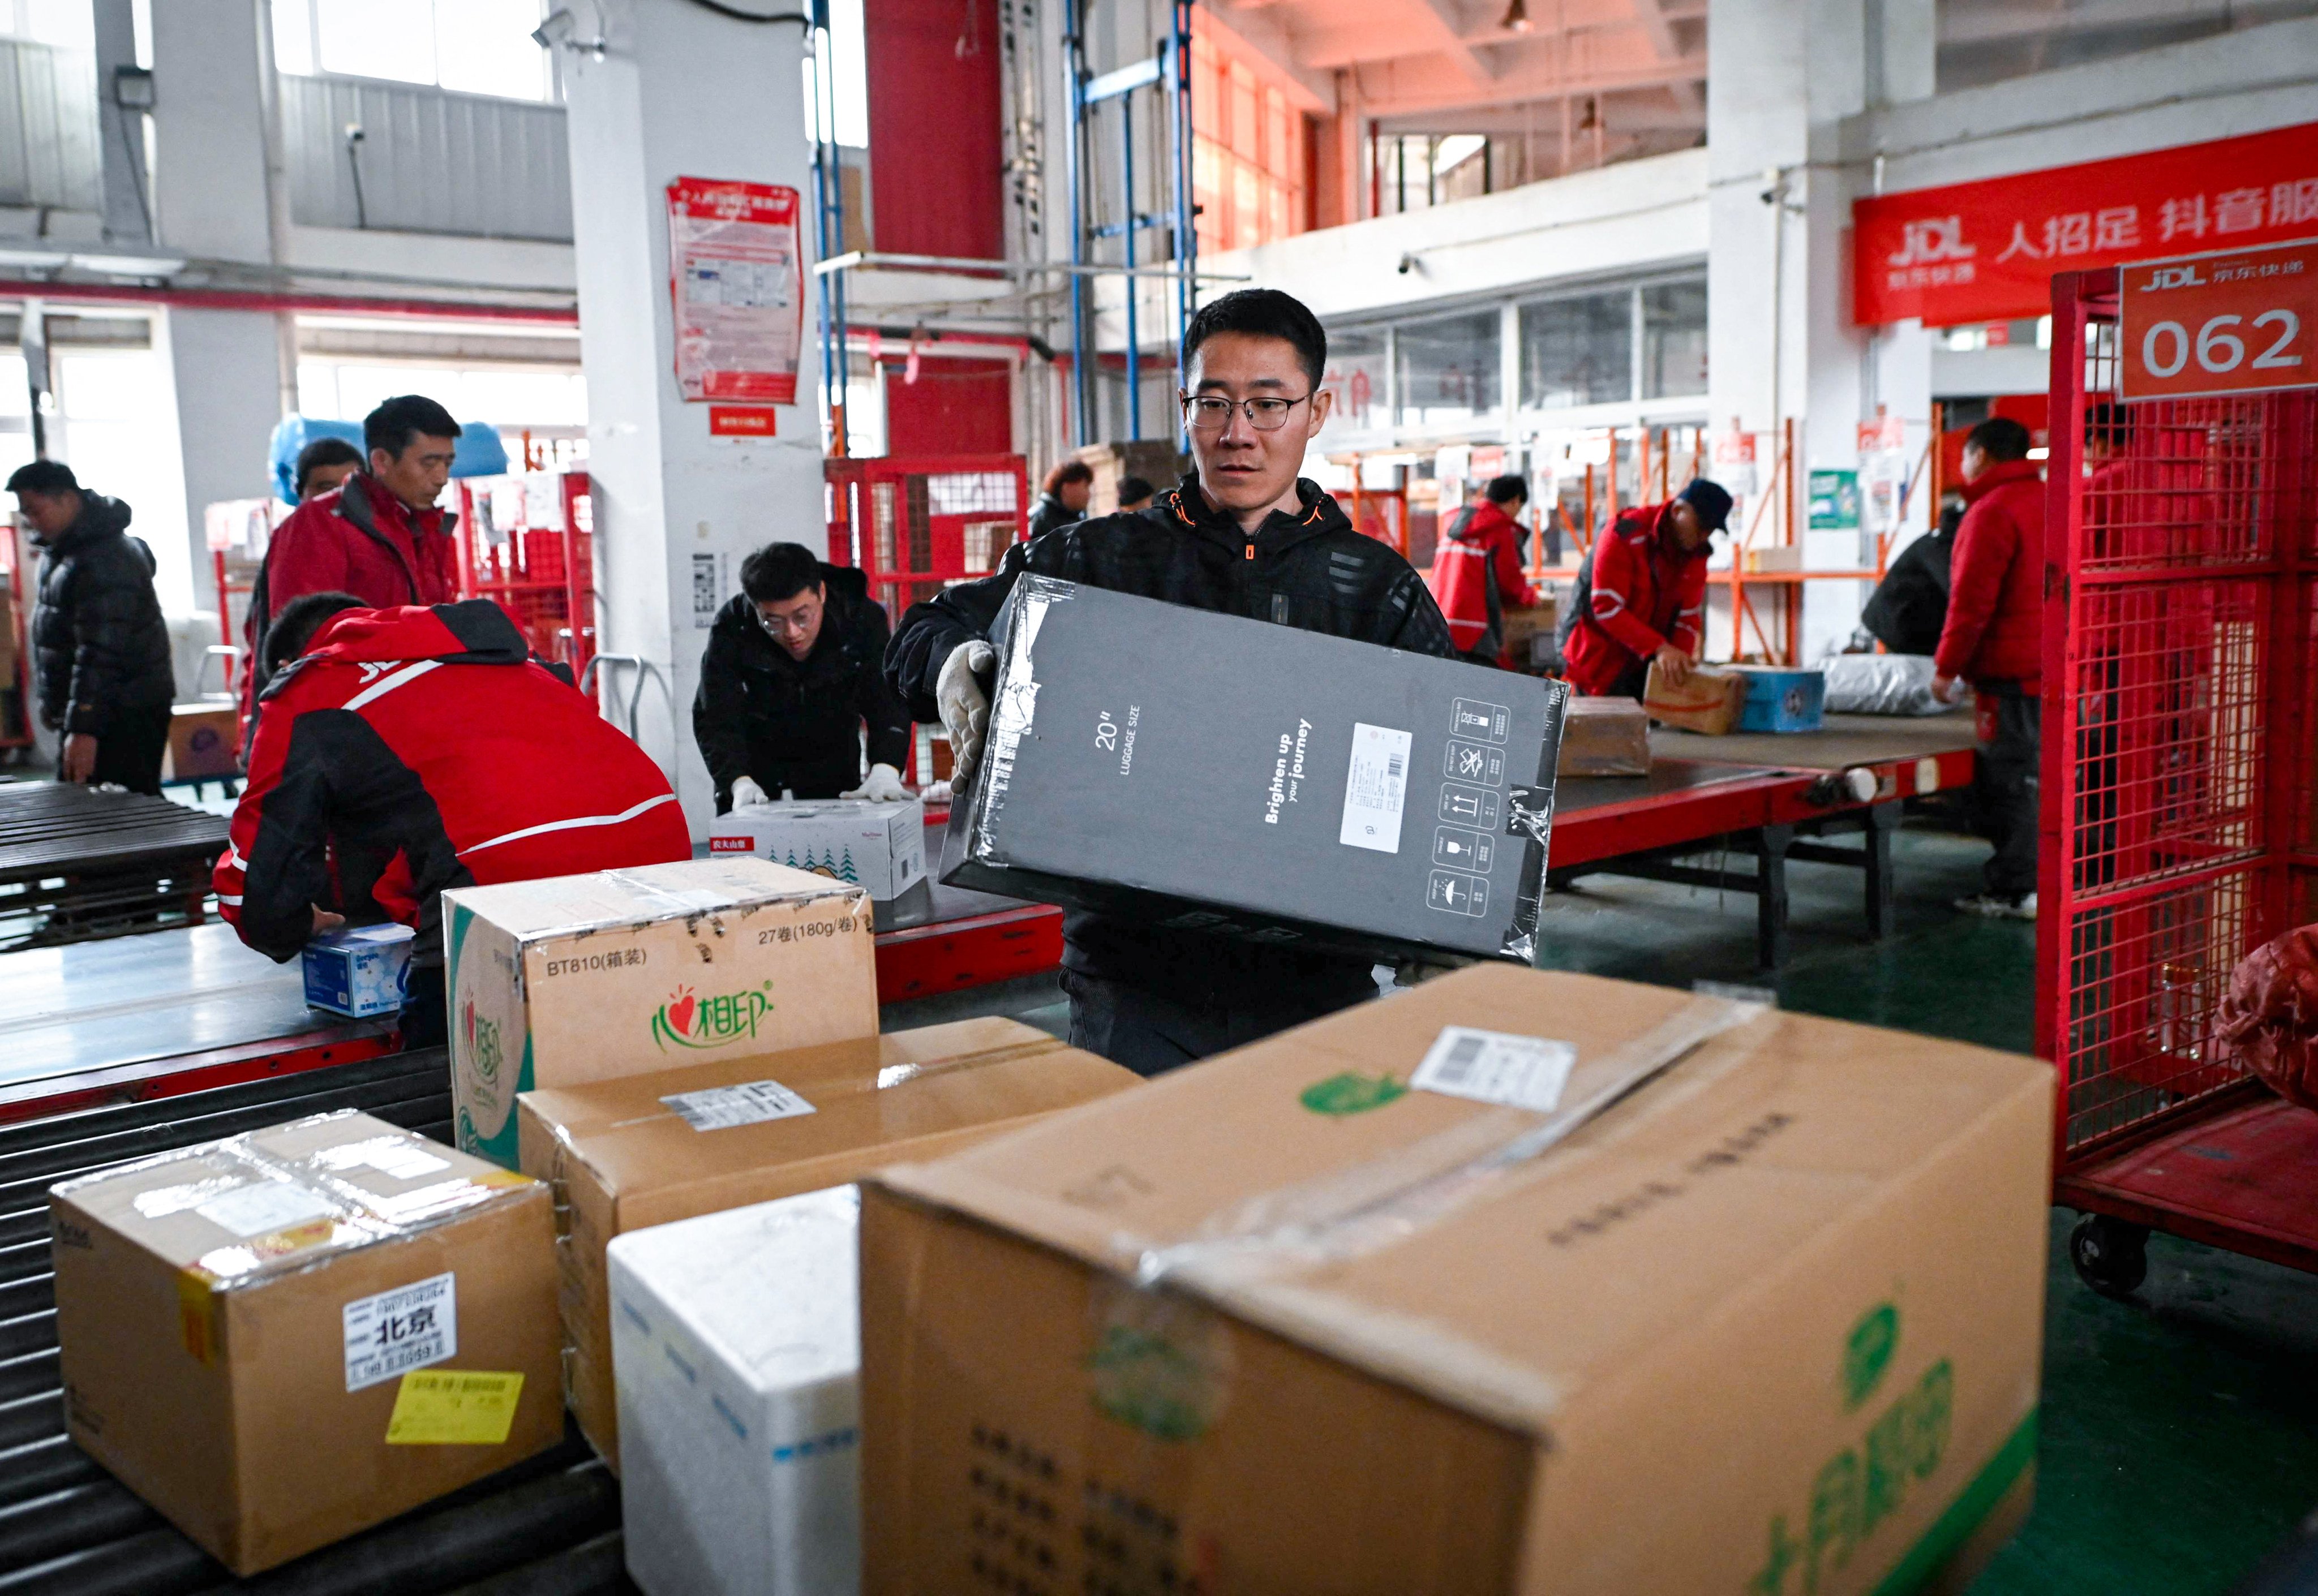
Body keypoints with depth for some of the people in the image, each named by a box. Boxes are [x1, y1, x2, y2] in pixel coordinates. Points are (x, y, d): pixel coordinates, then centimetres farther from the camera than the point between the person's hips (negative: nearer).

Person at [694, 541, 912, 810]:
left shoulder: (862, 620, -27)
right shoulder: (731, 632, -28)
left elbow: (887, 704, -27)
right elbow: (716, 719, -28)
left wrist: (884, 771, -45)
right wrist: (739, 781, -45)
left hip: (832, 754, 1)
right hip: (755, 755, -1)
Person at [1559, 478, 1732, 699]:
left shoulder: (1696, 552, 2)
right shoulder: (1624, 536, -21)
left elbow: (1689, 614, 1)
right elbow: (1607, 608, -26)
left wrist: (1681, 660, -18)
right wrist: (1659, 648, -32)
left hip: (1647, 664, 7)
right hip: (1601, 659, -6)